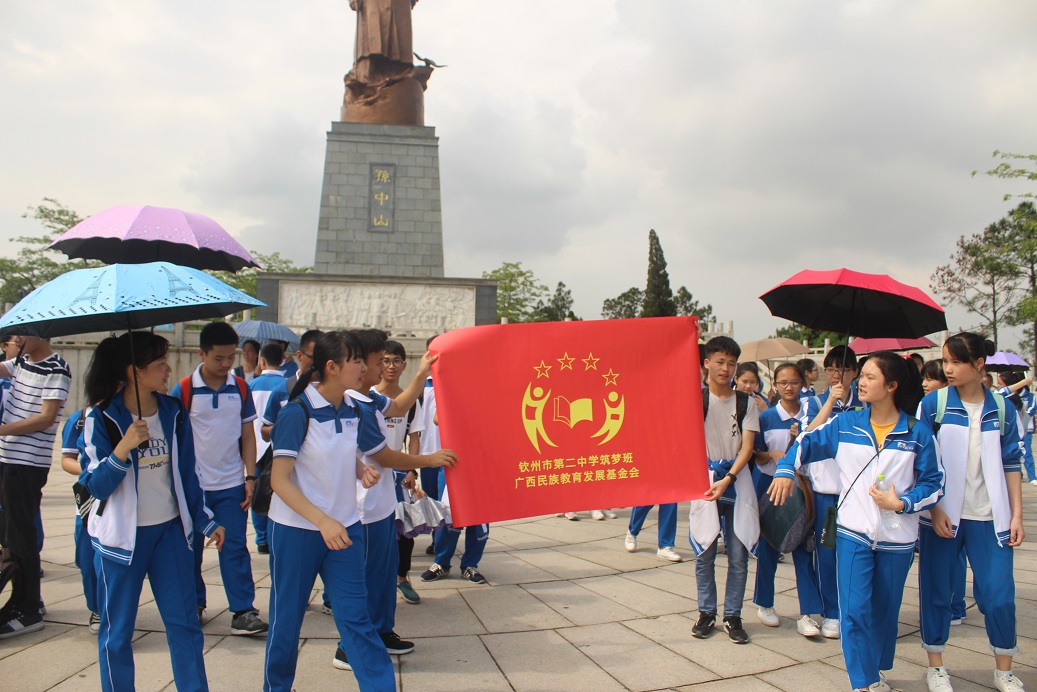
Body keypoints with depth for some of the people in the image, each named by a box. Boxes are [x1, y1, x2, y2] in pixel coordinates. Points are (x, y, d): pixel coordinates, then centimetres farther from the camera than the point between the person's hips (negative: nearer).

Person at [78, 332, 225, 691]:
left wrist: (206, 521, 12)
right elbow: (96, 485, -13)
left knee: (185, 623, 8)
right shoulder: (102, 418, -10)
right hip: (122, 536, -3)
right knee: (116, 633, 10)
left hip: (170, 530, 3)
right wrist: (124, 448, -28)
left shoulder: (174, 413, 1)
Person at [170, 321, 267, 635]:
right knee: (191, 548, 13)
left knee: (235, 548, 1)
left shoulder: (240, 389, 1)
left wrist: (251, 477, 0)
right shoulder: (184, 389, -6)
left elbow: (247, 435, 6)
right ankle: (195, 604, 29)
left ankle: (243, 611, 4)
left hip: (232, 485, 1)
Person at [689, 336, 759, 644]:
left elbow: (747, 447, -3)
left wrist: (727, 479, -15)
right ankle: (706, 613, 19)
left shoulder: (745, 403, 4)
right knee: (704, 552, 4)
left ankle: (733, 616, 15)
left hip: (737, 479, 1)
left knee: (738, 554, 3)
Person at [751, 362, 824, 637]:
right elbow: (759, 457, 0)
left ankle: (807, 614, 2)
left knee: (803, 548, -3)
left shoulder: (809, 417, 2)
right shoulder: (766, 418, -2)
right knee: (768, 547, 7)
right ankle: (764, 603, 24)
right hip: (770, 485, -1)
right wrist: (772, 454, -21)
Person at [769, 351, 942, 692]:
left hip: (897, 538, 0)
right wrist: (785, 470, -9)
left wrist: (902, 504, -15)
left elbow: (933, 482, -1)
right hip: (853, 533, 0)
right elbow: (808, 442, 7)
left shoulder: (918, 432, -5)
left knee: (885, 609, 14)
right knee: (854, 609, -6)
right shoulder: (846, 424, -1)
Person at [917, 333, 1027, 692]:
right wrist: (934, 509, -9)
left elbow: (1011, 462, 7)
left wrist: (1016, 514, 4)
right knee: (936, 590, 6)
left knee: (999, 594, 4)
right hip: (942, 515, -1)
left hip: (988, 517, 2)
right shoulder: (933, 404, -4)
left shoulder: (1001, 407, 3)